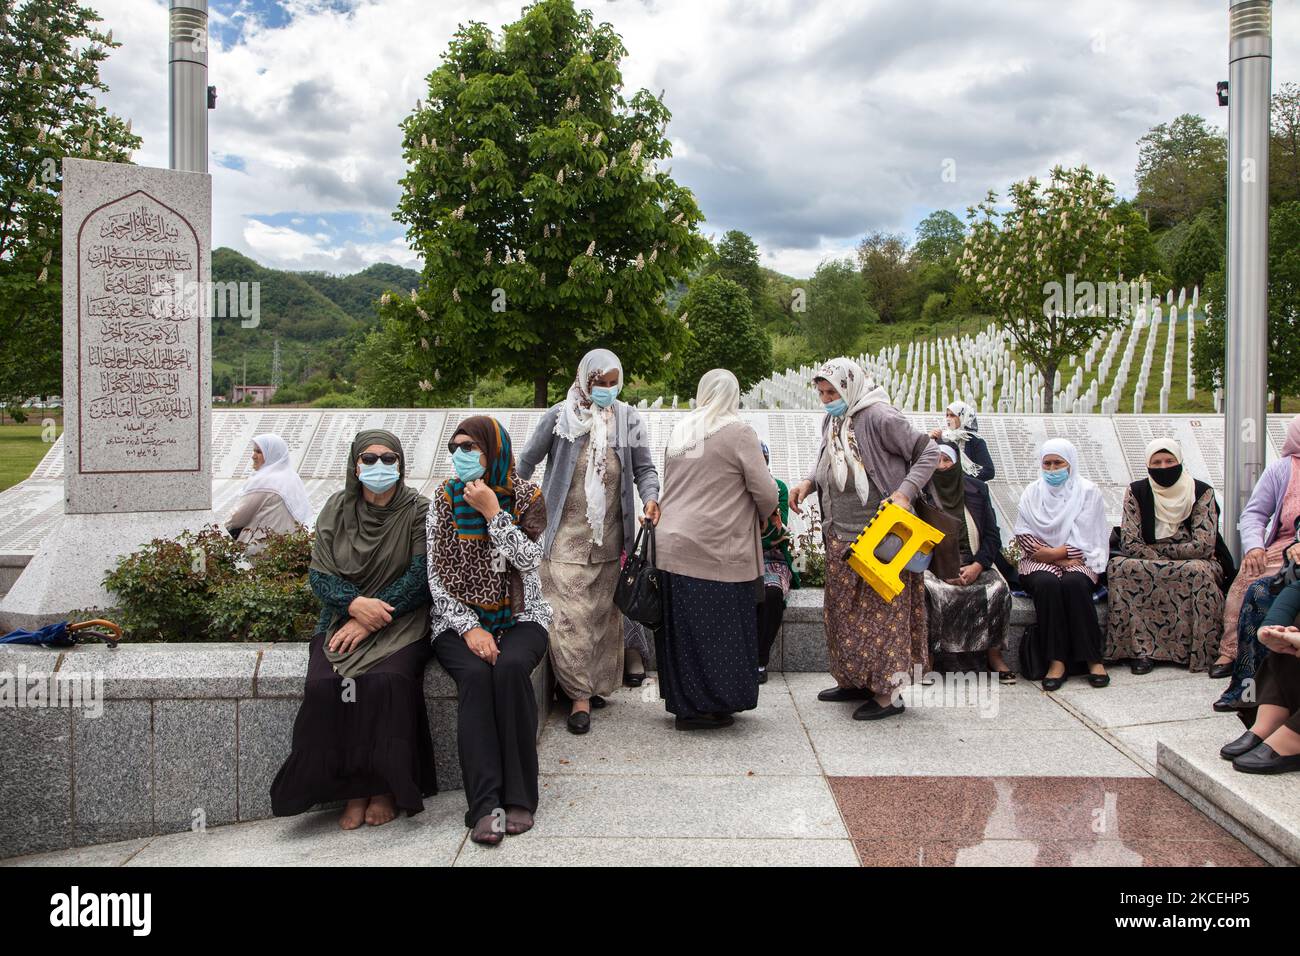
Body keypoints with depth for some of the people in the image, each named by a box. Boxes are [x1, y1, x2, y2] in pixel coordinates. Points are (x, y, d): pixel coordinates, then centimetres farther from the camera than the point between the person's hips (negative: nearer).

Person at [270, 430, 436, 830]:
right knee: (322, 684, -25)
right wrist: (355, 604, -17)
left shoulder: (417, 511, -1)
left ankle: (385, 788, -13)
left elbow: (420, 578, -8)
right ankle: (353, 790, -11)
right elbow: (319, 574, 3)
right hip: (342, 619, 3)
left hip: (401, 623, -3)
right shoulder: (337, 509, 7)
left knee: (386, 681, -31)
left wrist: (370, 620, -15)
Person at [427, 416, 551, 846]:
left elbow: (528, 559, -11)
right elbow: (437, 576, -2)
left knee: (510, 668, -32)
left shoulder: (526, 496, 1)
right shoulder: (445, 499, 3)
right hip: (460, 619, 1)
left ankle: (519, 797, -23)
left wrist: (492, 511, -16)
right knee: (475, 674, -31)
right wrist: (469, 628, -14)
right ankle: (485, 805, -29)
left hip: (520, 616, 0)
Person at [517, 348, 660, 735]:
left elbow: (644, 469, 6)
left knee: (605, 613, 11)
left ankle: (599, 684, 26)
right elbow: (526, 462, 7)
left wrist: (651, 498, -13)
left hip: (610, 539, 3)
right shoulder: (559, 417, -4)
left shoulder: (628, 419, 2)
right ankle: (579, 695, 2)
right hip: (567, 537, -2)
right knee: (571, 615, -6)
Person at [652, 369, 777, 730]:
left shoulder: (679, 432, 12)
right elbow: (766, 492, -9)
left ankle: (683, 702, 24)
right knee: (715, 629, 3)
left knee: (682, 627, 14)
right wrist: (762, 516, 11)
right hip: (714, 551, -7)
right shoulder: (738, 433, -8)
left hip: (671, 545, 7)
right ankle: (704, 707, 9)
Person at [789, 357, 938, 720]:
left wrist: (904, 493, -23)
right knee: (843, 609, 14)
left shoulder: (879, 417, -15)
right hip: (841, 537, 9)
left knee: (881, 609, -2)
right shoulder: (833, 421, 10)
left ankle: (888, 693, 7)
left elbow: (928, 453, -13)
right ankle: (854, 681, 27)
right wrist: (808, 482, 4)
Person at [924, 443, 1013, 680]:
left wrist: (977, 566, -9)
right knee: (934, 593, -34)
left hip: (975, 564, 2)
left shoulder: (977, 489, 10)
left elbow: (993, 536, 8)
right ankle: (931, 658, -24)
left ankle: (994, 655, -14)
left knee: (999, 589, -27)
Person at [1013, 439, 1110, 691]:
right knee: (1047, 583, -32)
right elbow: (1023, 536, 2)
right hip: (1040, 564, 1)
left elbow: (1084, 541, -4)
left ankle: (1093, 659, -25)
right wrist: (1060, 556, -8)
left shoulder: (1088, 492, 5)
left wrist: (1051, 552, -8)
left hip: (1077, 561, -1)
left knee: (1074, 583, -34)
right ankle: (1057, 660, -32)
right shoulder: (1032, 493, 12)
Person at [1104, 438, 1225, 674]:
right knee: (1120, 566, -30)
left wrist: (1159, 551, -10)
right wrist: (1169, 565, -15)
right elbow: (1129, 544, -8)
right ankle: (1139, 648, -29)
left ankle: (1199, 652, -23)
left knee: (1199, 572, -36)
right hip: (1146, 567, 1)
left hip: (1192, 563, -1)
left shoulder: (1201, 492, -3)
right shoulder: (1136, 492, 0)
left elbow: (1203, 545, -12)